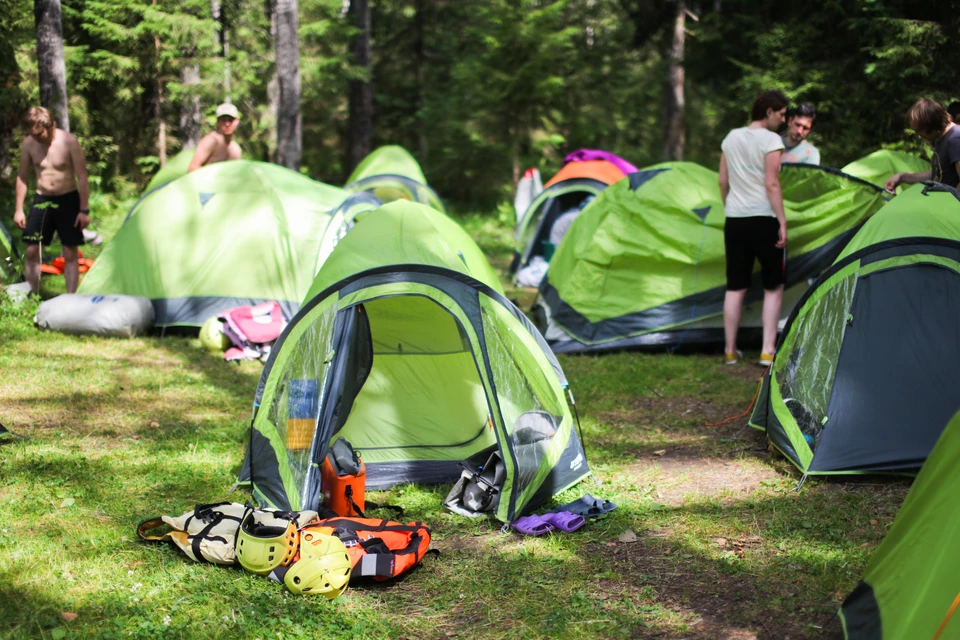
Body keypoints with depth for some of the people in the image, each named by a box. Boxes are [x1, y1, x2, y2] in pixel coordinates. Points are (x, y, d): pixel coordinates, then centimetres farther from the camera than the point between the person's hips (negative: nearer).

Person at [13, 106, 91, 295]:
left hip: (67, 200, -3)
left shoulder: (69, 141, -16)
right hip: (41, 200, 3)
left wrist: (84, 210, -14)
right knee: (32, 251, 0)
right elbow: (22, 177, 6)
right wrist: (19, 209, 3)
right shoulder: (29, 143, -6)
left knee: (70, 253, 0)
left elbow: (82, 177, -12)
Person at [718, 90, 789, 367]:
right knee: (773, 287, 6)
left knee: (735, 287, 10)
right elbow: (772, 184, -14)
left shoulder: (731, 137, 10)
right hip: (764, 219, -5)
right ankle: (768, 352, 1)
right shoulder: (771, 140, -9)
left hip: (735, 220, 5)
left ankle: (730, 351, 13)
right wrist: (783, 222, -11)